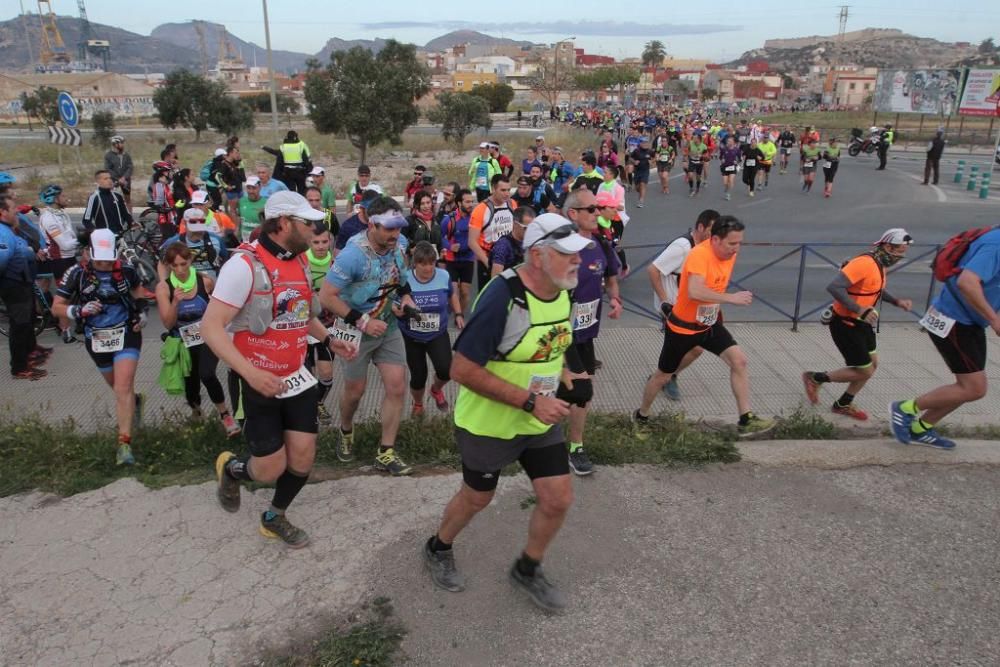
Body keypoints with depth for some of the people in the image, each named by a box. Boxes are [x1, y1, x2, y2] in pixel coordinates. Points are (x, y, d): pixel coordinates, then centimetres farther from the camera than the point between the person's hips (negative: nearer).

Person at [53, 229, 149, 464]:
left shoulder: (125, 270, -8)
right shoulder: (77, 273, -11)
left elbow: (137, 288, 15)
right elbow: (56, 308, -7)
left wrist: (142, 310, -1)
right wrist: (79, 310, -25)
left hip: (126, 334, -2)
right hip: (96, 339, 2)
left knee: (123, 387, -15)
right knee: (117, 386, 20)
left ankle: (124, 443, -14)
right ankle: (135, 401, 55)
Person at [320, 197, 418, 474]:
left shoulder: (400, 244, -8)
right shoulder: (353, 254, -27)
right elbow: (326, 296, -24)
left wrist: (405, 295, -3)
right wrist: (362, 321, -25)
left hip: (388, 326, 5)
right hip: (356, 330, -5)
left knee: (397, 386, -3)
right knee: (355, 391, 10)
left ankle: (386, 453, 8)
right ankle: (346, 432, 42)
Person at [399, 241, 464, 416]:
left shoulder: (444, 276, -10)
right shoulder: (404, 278, -16)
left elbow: (452, 295, 12)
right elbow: (394, 304, -6)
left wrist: (458, 314, 7)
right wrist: (397, 310, -28)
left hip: (437, 335, 1)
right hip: (411, 337, -1)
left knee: (446, 370, -19)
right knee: (418, 377, 4)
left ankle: (436, 389, 20)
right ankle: (418, 404, 39)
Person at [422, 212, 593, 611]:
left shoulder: (562, 292, -4)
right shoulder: (502, 298, -29)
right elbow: (462, 369, -29)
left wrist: (566, 381, 0)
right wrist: (530, 401, -29)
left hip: (541, 421, 6)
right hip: (489, 424, -6)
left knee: (558, 499, 8)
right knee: (477, 498, 15)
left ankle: (527, 571, 35)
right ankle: (438, 549, 46)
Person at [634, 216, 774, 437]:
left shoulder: (730, 253, -3)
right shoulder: (699, 255, -29)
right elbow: (694, 291, -45)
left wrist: (716, 311, 17)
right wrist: (731, 298, -40)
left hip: (710, 324, 6)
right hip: (683, 327, -6)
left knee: (739, 360, -10)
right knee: (663, 376, 10)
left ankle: (746, 420, -4)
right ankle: (641, 416, 34)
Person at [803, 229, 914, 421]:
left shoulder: (881, 264, 6)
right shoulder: (864, 263, -26)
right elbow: (834, 287, -34)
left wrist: (897, 302, 11)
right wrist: (859, 310, -35)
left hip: (861, 323, 10)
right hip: (845, 325, -10)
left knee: (872, 364, 18)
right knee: (864, 372, -2)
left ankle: (843, 405, 33)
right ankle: (815, 378, 15)